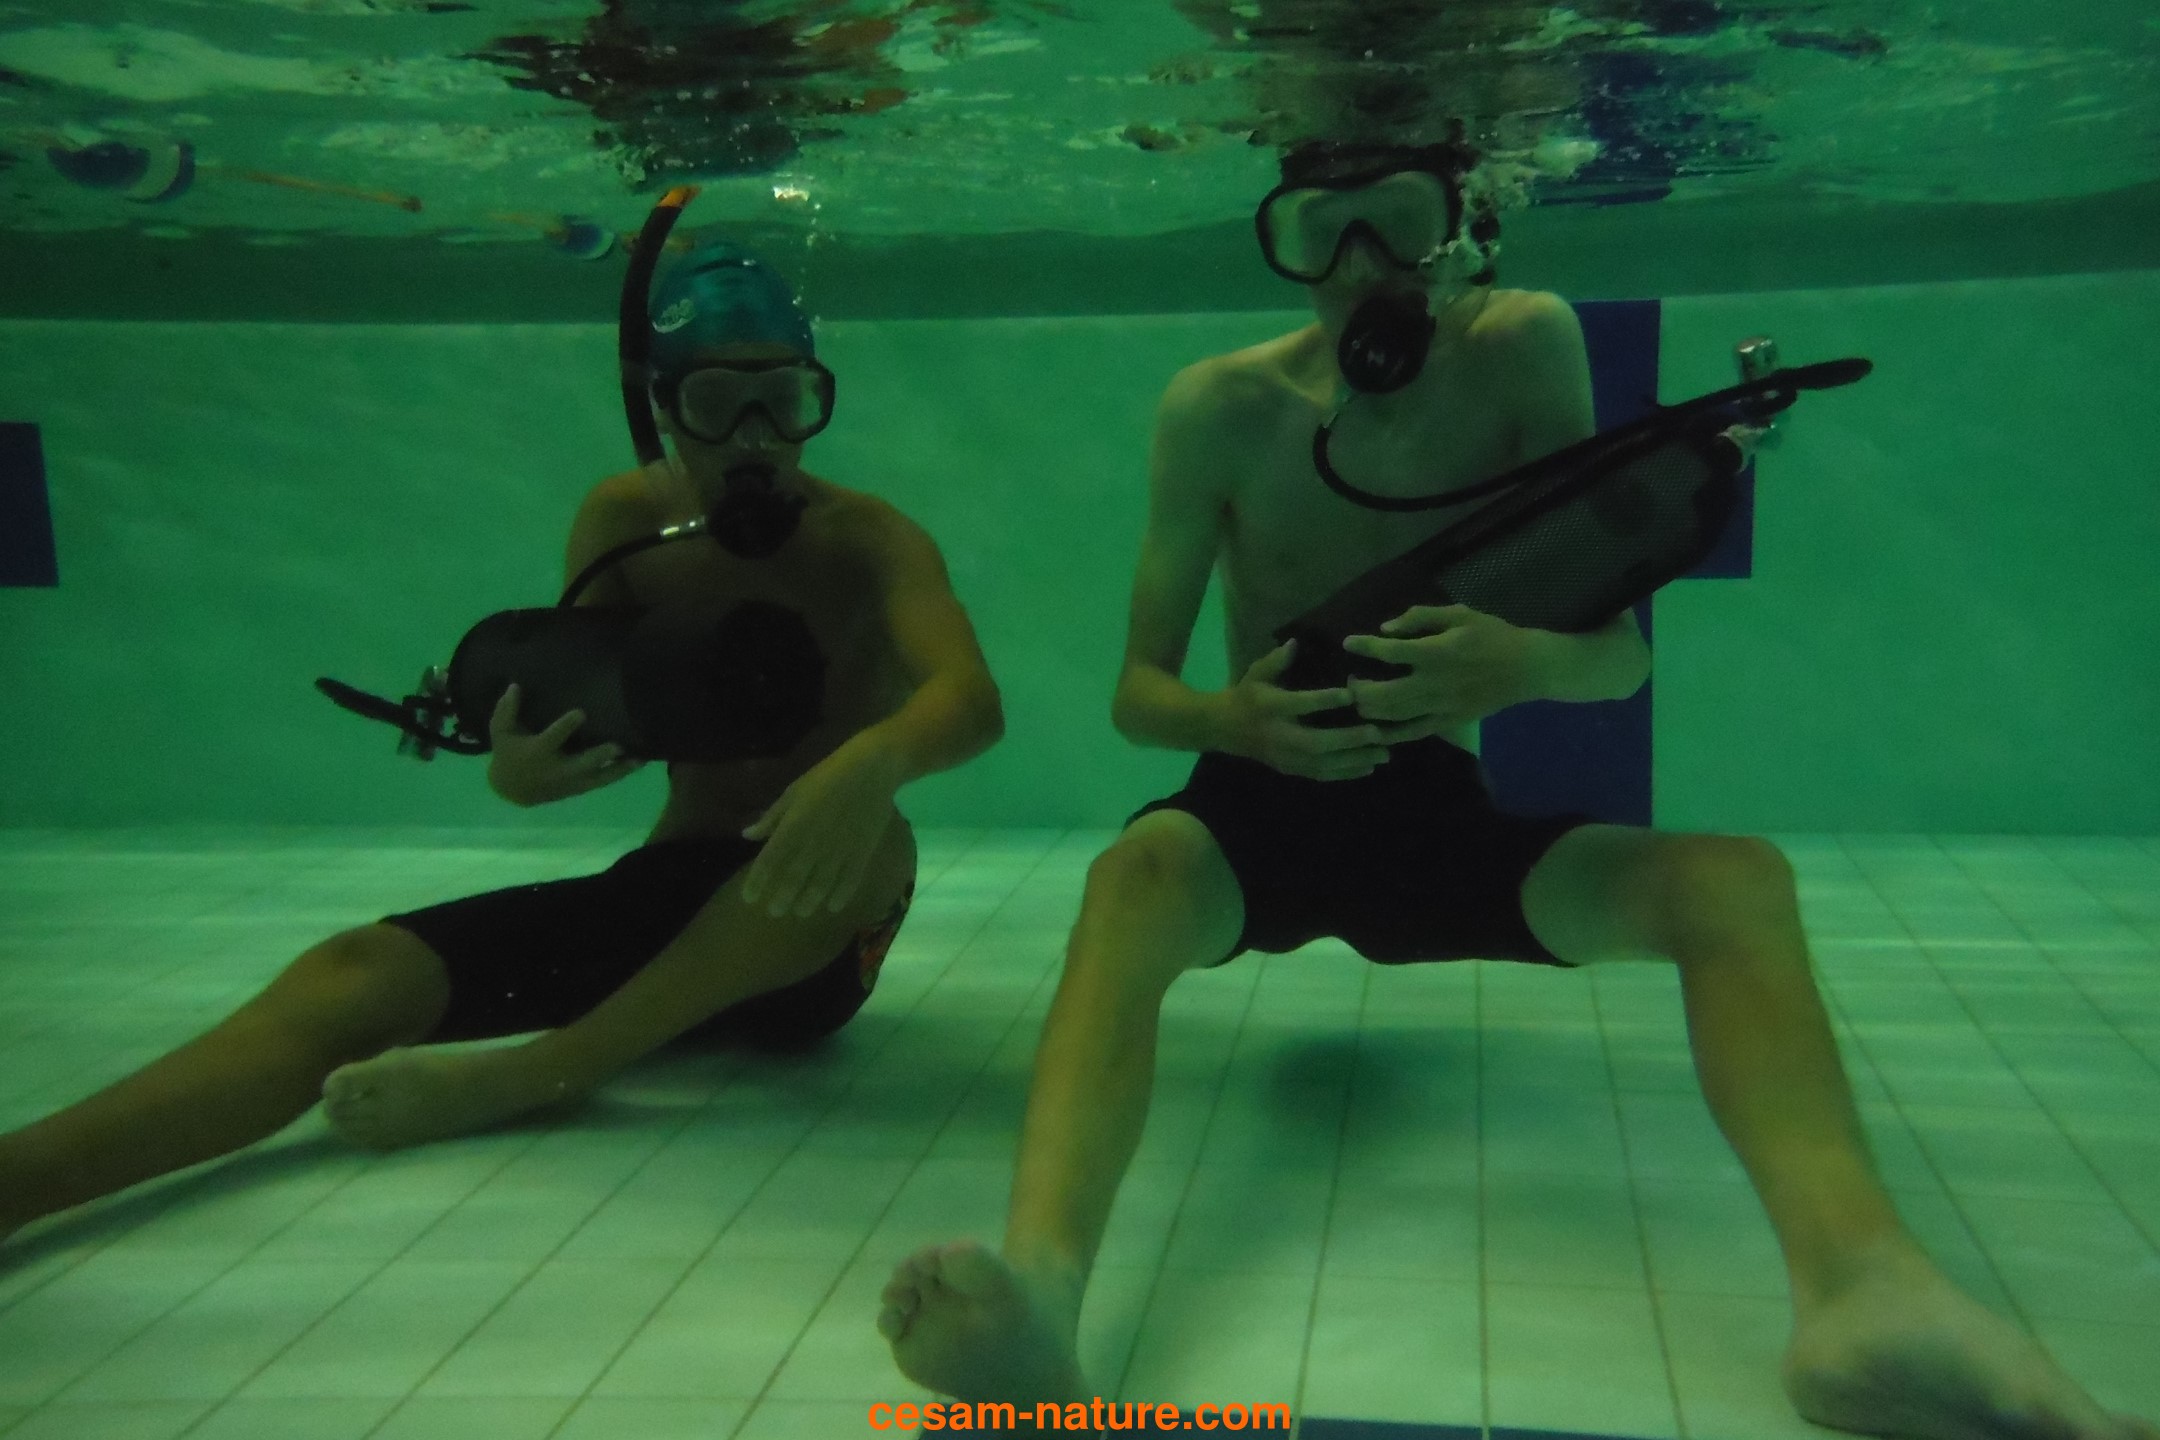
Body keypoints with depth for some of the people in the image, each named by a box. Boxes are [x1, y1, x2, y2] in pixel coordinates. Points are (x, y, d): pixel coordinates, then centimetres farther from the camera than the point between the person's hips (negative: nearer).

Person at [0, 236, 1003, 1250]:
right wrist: (522, 770, -28)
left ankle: (528, 1077, -30)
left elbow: (972, 699, -28)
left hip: (804, 944, -2)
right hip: (669, 894, 3)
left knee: (869, 837, -37)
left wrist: (872, 761, -52)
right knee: (357, 973, -20)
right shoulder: (625, 520, 1)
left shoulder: (866, 539, -10)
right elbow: (594, 728, -2)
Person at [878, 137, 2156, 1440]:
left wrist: (1534, 663, -31)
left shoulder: (1526, 350, -6)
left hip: (1438, 810, 2)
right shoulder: (1219, 407, -9)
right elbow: (1139, 692, -6)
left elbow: (1621, 654, -7)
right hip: (1260, 802, -1)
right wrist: (1236, 718, -30)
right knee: (1135, 878, -36)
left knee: (1733, 880, -24)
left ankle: (1865, 1287, -45)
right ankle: (1040, 1285, -57)